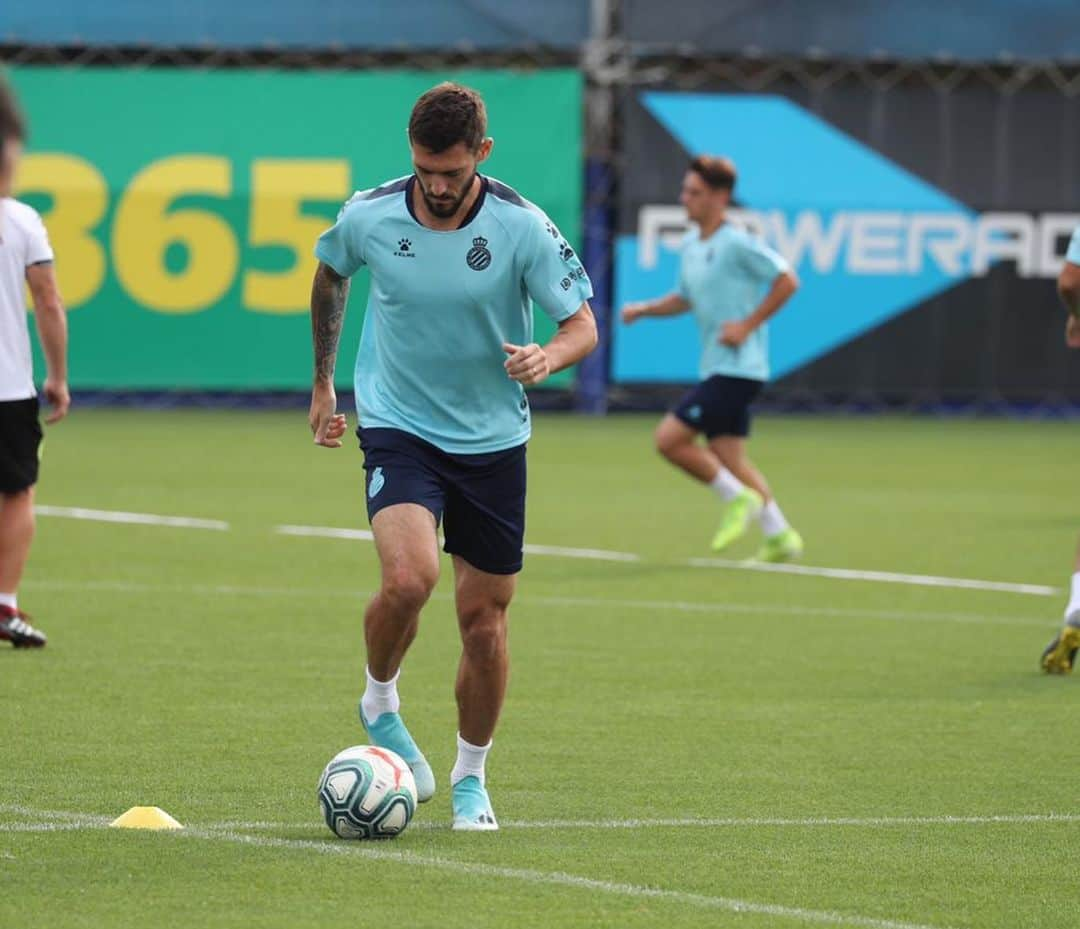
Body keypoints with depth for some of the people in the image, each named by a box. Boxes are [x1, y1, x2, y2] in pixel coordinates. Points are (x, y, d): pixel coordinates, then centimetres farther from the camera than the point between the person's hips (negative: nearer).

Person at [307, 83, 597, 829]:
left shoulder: (521, 227, -14)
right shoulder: (369, 217, -10)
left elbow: (583, 325, -9)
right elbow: (330, 276, 13)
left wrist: (546, 358, -32)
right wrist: (323, 381, 19)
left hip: (493, 439, 1)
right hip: (398, 427, -1)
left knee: (484, 621, 4)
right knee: (409, 579, -26)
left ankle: (471, 778, 25)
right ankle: (380, 703, 4)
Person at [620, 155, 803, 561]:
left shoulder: (737, 244, -14)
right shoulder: (691, 245, 12)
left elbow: (786, 281, -14)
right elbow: (686, 298, 25)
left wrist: (748, 325, -16)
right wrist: (645, 309, 9)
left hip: (737, 367, -9)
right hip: (715, 368, 9)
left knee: (669, 438, -13)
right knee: (727, 458, 9)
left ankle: (738, 498, 1)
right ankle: (780, 538, 14)